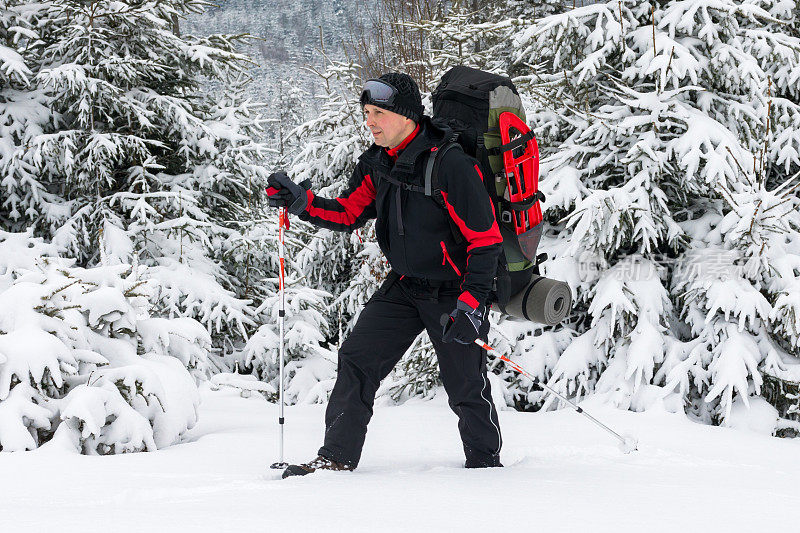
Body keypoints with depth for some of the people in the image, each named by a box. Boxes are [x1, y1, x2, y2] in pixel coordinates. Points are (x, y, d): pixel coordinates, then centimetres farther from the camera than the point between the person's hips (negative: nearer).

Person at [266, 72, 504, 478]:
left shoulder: (450, 164, -24)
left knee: (466, 388, 3)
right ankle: (337, 458, 1)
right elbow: (348, 213, 9)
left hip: (453, 290, -6)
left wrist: (471, 302, -26)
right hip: (403, 287, 6)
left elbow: (485, 237, -21)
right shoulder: (377, 163, -1)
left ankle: (485, 462, 27)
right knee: (357, 360, -4)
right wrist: (302, 203, -9)